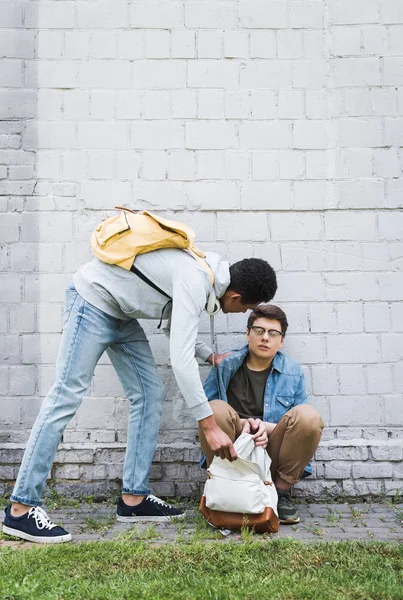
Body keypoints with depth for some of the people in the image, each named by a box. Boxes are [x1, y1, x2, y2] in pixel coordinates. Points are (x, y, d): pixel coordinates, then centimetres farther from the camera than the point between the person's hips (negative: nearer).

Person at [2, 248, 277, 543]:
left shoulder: (207, 269, 0)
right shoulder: (194, 280, -29)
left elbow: (178, 327, 14)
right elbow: (181, 359, -34)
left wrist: (213, 356, 8)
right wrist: (209, 426, -31)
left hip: (122, 314, 10)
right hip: (92, 301, -10)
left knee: (150, 394, 2)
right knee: (66, 397, -12)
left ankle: (134, 498, 6)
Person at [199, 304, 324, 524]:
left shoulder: (293, 371, 5)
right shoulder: (225, 365, 1)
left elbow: (303, 424, 4)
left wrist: (268, 427, -15)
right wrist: (241, 424, -17)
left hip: (272, 453, 1)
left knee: (309, 415, -25)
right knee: (216, 409, -30)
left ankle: (281, 490, -7)